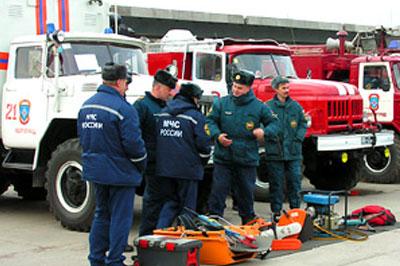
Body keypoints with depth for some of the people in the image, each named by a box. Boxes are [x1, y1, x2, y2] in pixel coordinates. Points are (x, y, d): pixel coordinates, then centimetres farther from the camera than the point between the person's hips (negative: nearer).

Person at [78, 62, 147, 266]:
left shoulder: (86, 106, 7)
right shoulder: (123, 108, -19)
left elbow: (83, 138, 15)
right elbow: (133, 143, -20)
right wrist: (141, 165, -3)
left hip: (95, 170, 8)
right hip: (119, 172, -8)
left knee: (102, 214, 19)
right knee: (120, 218, 2)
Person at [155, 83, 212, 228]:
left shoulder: (163, 113, 9)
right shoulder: (196, 116, -9)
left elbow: (157, 138, 16)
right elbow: (203, 144, -10)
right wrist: (203, 162, 9)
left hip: (164, 167, 5)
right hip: (187, 168, -5)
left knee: (170, 201, 16)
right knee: (186, 205, 7)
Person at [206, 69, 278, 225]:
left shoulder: (259, 107, -1)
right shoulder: (221, 103, 0)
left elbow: (273, 123, 9)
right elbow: (210, 121, 7)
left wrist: (264, 131, -12)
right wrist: (217, 135, -11)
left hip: (247, 159, 0)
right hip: (223, 158, 0)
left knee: (246, 193, 13)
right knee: (218, 190, -3)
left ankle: (249, 222, 30)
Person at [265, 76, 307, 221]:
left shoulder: (296, 106, 10)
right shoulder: (268, 106, -1)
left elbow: (303, 124, 13)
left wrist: (298, 138, 0)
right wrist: (272, 138, -11)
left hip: (293, 152, 3)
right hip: (275, 153, -3)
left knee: (295, 181, 4)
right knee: (276, 183, 3)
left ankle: (295, 209, 14)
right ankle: (276, 211, 10)